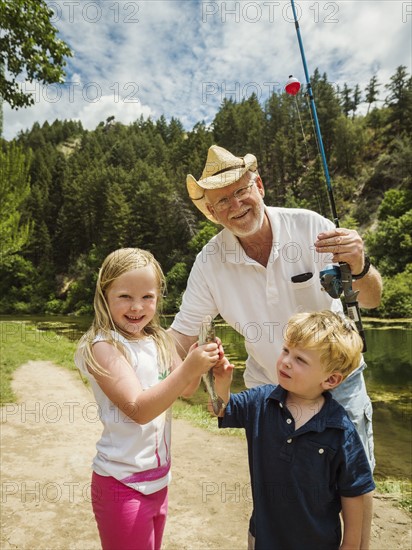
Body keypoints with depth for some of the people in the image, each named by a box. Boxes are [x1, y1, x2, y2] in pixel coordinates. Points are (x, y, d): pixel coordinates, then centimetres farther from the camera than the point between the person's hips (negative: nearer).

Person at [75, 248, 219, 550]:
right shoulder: (103, 347, -20)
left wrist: (199, 361, -17)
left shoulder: (159, 340, 1)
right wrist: (188, 369, -37)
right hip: (123, 484, -6)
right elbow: (139, 409, -27)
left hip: (158, 477, 7)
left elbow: (186, 390, 2)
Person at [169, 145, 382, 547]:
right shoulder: (209, 262, -15)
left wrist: (359, 266, -37)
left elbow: (370, 301, -14)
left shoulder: (309, 226, -19)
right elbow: (182, 336, -10)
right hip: (268, 390, 1)